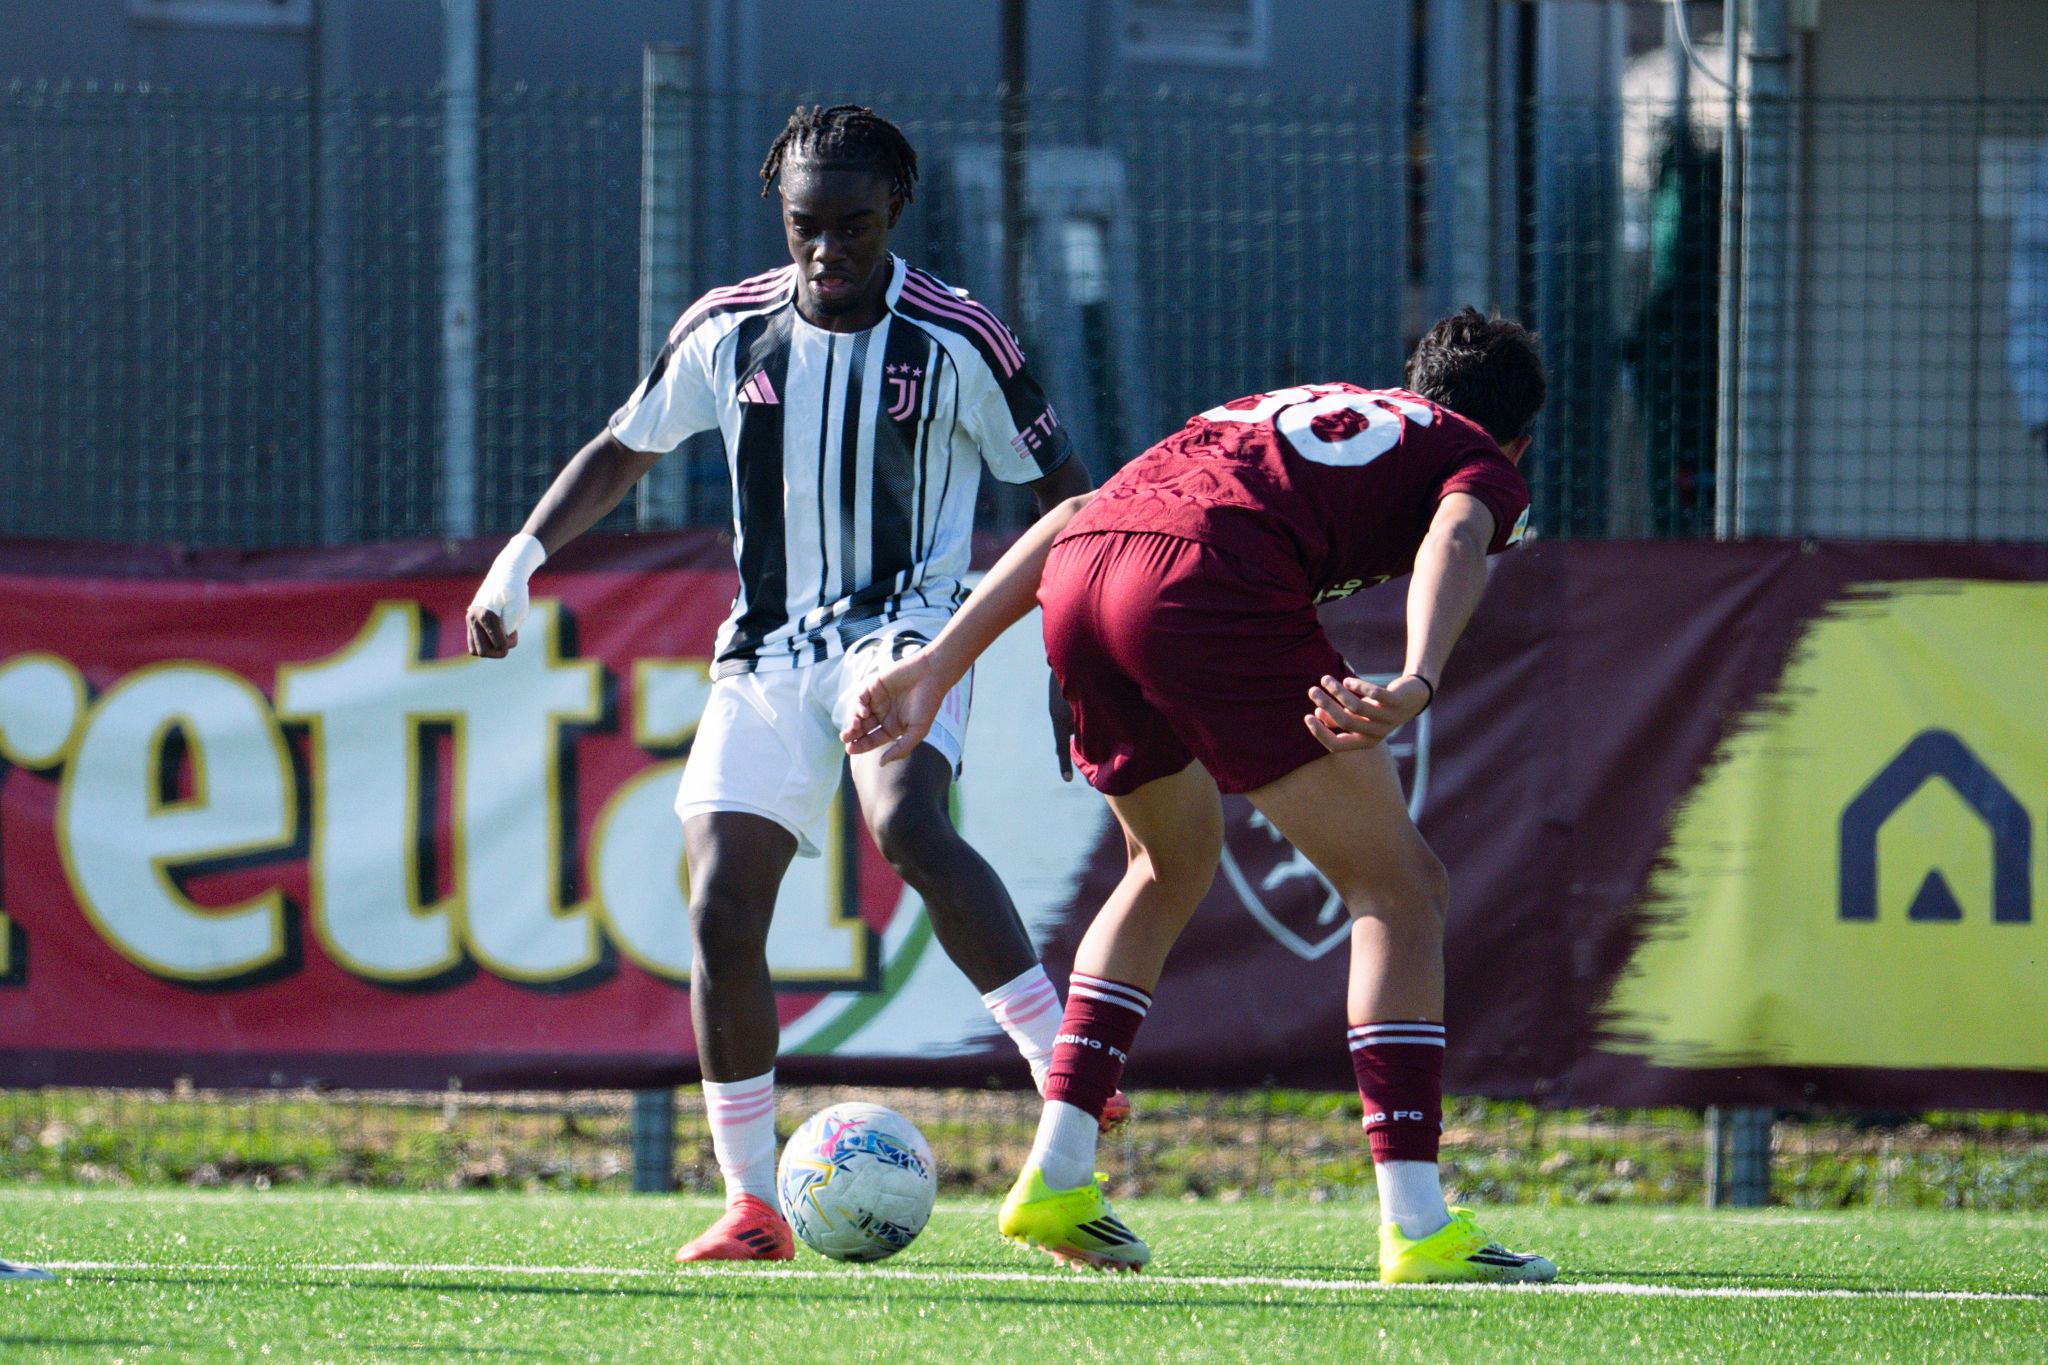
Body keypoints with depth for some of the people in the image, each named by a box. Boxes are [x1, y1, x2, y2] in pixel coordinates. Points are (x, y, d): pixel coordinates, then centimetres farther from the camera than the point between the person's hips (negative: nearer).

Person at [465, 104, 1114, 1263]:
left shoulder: (957, 341, -7)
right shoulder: (728, 332, 3)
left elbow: (1059, 484, 4)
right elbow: (624, 450, 19)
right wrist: (523, 556, 10)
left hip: (902, 628, -4)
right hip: (767, 649, 4)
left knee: (910, 828, -34)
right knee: (722, 911, -8)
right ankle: (753, 1207, 2)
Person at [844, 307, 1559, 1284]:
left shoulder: (1288, 410, 40)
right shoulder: (1483, 465, 22)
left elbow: (1072, 515, 31)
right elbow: (1455, 539, -4)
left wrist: (938, 666, 28)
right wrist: (1416, 685, -22)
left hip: (1078, 581, 6)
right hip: (1211, 578, -6)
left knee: (1174, 862, 30)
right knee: (1398, 889, 5)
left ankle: (1055, 1176, 24)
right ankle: (1417, 1227, -4)